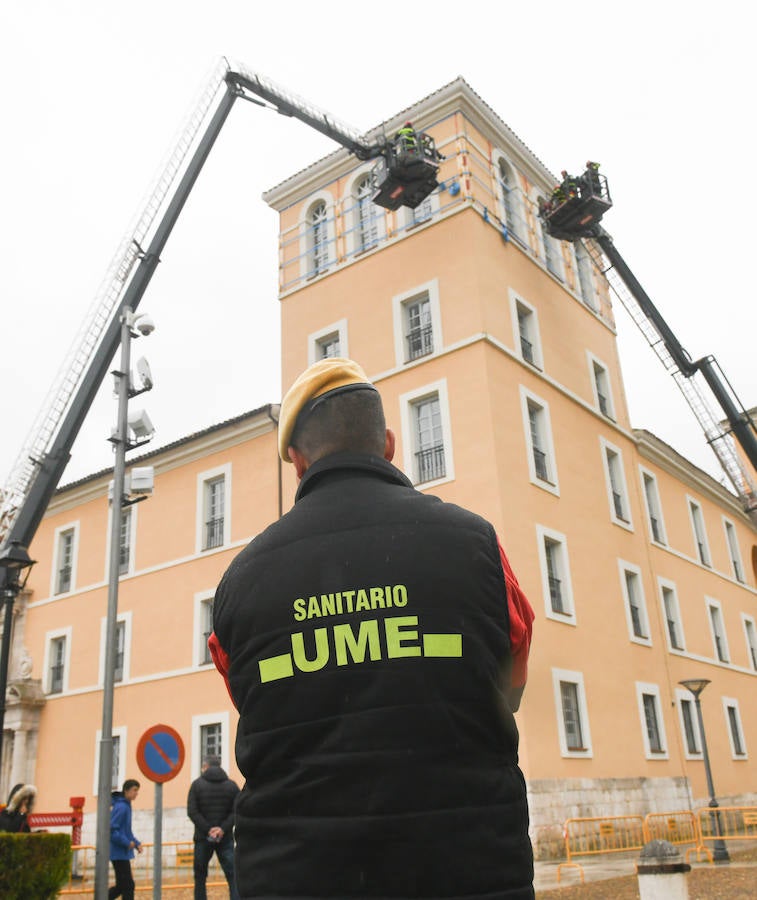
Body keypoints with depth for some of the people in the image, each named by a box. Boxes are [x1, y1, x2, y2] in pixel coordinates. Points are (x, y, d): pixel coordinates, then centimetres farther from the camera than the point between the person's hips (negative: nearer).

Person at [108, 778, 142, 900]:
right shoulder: (121, 807, -18)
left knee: (122, 885, 14)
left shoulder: (126, 806, 12)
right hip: (119, 852, -9)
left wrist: (136, 843, 10)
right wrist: (127, 843, -19)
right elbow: (111, 830, -23)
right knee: (128, 885, -2)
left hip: (122, 852, 9)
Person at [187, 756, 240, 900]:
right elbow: (236, 812, -4)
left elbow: (192, 812, -9)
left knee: (200, 877, 11)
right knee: (233, 877, 0)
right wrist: (223, 828, -10)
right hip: (225, 838, 1)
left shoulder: (197, 784, 1)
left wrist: (207, 829, -10)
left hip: (202, 838, -1)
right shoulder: (231, 785, 5)